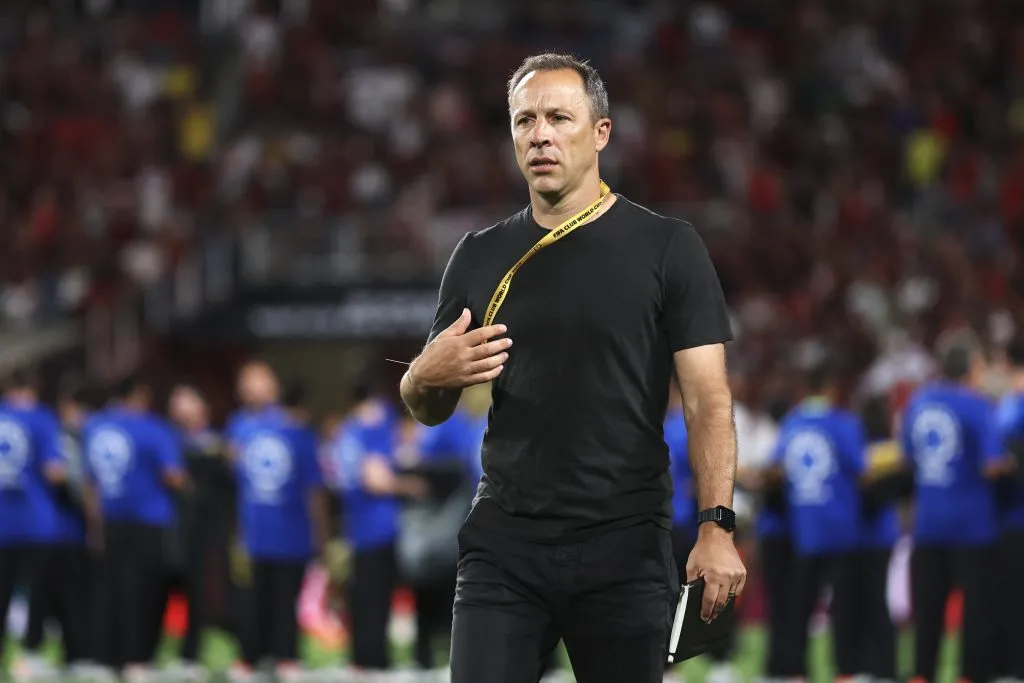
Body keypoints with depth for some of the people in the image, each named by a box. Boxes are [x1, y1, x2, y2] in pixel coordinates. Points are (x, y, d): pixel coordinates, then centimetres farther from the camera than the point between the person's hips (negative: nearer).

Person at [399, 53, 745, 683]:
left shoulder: (668, 248, 2)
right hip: (504, 545, 2)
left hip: (627, 550, -2)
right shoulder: (481, 257, 12)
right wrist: (426, 377, -5)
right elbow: (429, 411, 19)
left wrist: (717, 525, -16)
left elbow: (708, 400, -3)